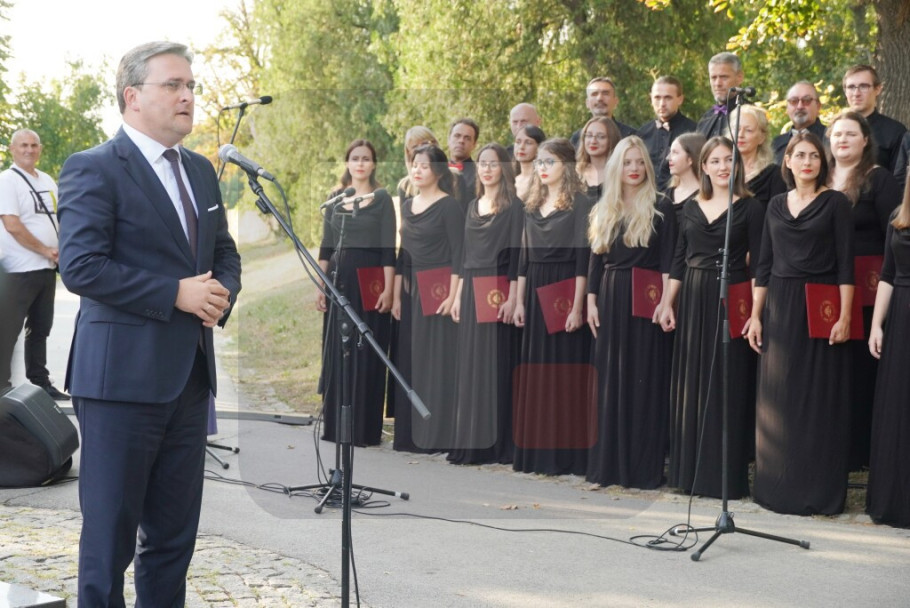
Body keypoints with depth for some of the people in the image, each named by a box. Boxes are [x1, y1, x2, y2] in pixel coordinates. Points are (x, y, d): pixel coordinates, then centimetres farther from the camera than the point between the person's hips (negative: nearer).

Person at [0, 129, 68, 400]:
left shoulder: (47, 181, 14)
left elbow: (59, 218, 21)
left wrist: (60, 251, 3)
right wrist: (46, 251, -12)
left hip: (47, 268, 8)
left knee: (40, 329, 15)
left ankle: (39, 383, 23)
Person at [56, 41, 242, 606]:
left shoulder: (200, 170, 15)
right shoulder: (94, 169, -8)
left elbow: (224, 252, 22)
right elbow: (81, 266, -17)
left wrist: (222, 294, 0)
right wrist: (175, 294, -19)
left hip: (190, 373, 7)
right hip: (122, 374, -7)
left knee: (175, 532, 13)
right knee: (110, 531, 2)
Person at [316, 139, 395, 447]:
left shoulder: (382, 199, 0)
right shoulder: (335, 198, 11)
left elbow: (388, 249, -5)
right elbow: (326, 247, 12)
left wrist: (388, 289, -12)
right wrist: (320, 285, 6)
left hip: (369, 282, -4)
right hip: (338, 280, 4)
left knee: (366, 354, -2)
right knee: (336, 352, 6)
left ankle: (365, 427, 4)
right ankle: (335, 424, 13)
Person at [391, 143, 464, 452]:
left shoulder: (449, 206, -7)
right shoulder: (408, 206, 14)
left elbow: (458, 254, -11)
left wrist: (453, 296, -17)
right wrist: (396, 295, 12)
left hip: (439, 289, -7)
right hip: (411, 291, 7)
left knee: (438, 361, -4)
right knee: (410, 361, 7)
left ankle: (438, 435, 2)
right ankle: (410, 434, 14)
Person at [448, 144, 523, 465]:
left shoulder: (513, 206, -4)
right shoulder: (473, 206, 16)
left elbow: (516, 253, -10)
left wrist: (512, 298, -17)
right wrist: (458, 296, 13)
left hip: (498, 291, -6)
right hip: (472, 293, 7)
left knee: (496, 364, -4)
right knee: (470, 364, 7)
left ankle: (498, 444, 1)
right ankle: (471, 441, 12)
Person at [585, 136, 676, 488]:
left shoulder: (660, 207, -1)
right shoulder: (604, 210, 13)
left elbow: (667, 260, -5)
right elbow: (596, 259, 14)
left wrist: (665, 301, -13)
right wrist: (591, 301, 7)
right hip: (610, 300, 5)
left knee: (644, 381, -2)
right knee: (609, 380, 6)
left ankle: (643, 466, 4)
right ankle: (608, 463, 13)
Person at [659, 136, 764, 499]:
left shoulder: (750, 208, -2)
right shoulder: (691, 207, 11)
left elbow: (758, 264, -5)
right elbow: (679, 259, 14)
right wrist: (668, 304, 8)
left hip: (731, 301, -5)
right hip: (692, 301, 5)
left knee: (726, 387, -2)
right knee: (690, 385, 7)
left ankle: (725, 475, 5)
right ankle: (690, 470, 17)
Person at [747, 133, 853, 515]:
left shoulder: (835, 203, -1)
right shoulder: (776, 205, 12)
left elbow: (845, 263, -5)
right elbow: (764, 264, 12)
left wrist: (845, 315, -12)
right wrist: (755, 315, 6)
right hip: (779, 309, 4)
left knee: (819, 400, 0)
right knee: (778, 400, 5)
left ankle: (819, 490, 7)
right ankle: (778, 486, 14)